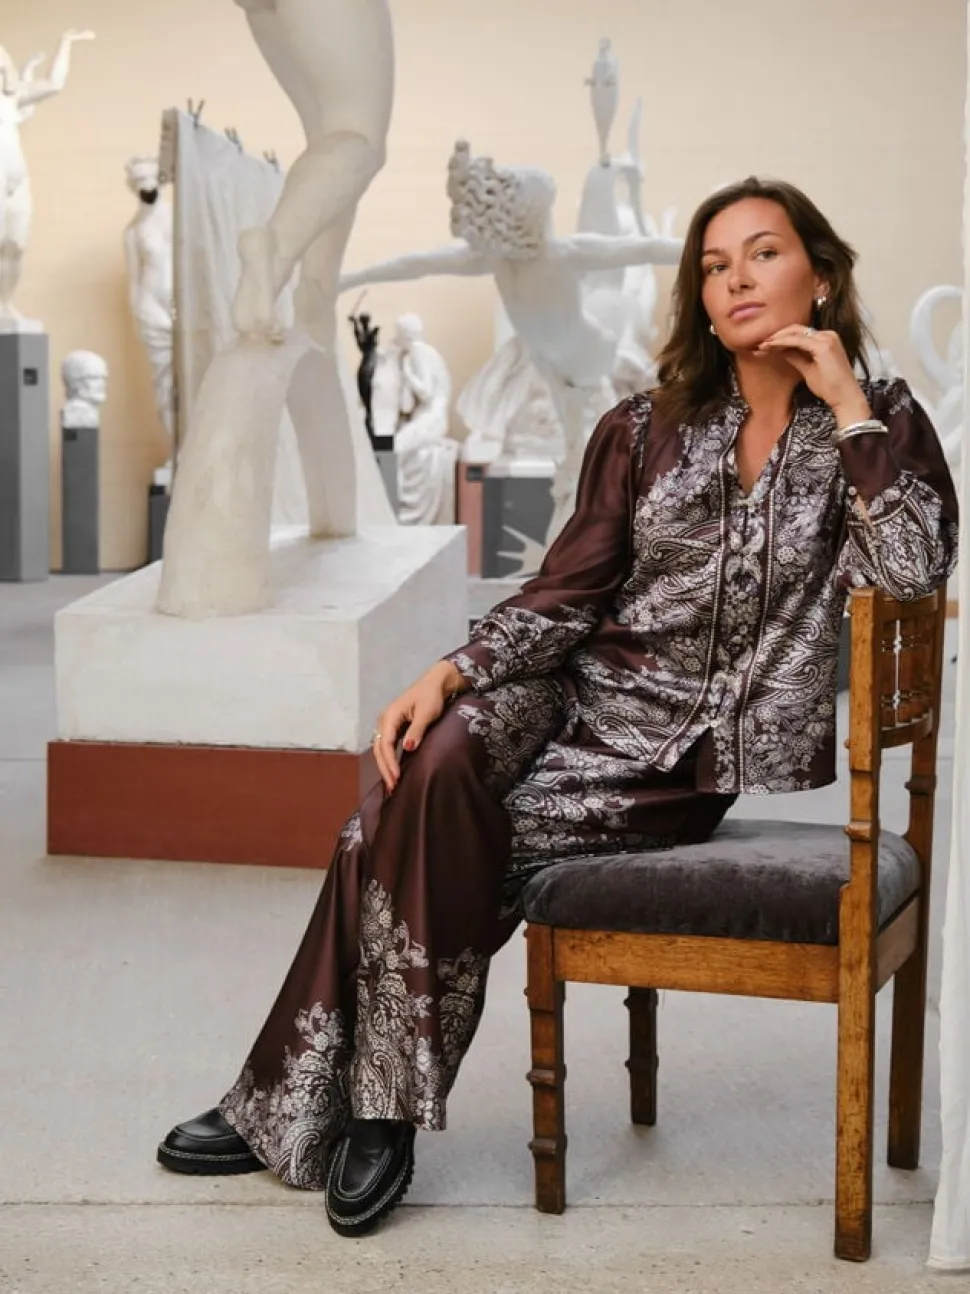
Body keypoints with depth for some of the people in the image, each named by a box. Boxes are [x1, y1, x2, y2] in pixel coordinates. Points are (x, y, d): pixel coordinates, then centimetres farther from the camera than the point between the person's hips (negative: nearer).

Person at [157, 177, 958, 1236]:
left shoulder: (877, 426, 2)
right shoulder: (650, 427, 10)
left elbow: (913, 570, -17)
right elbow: (564, 595, 6)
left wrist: (849, 405, -14)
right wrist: (445, 676, -10)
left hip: (701, 756, -3)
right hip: (583, 692, 3)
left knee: (424, 837, -24)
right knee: (433, 766, -29)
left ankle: (307, 1103, -7)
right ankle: (336, 1104, -19)